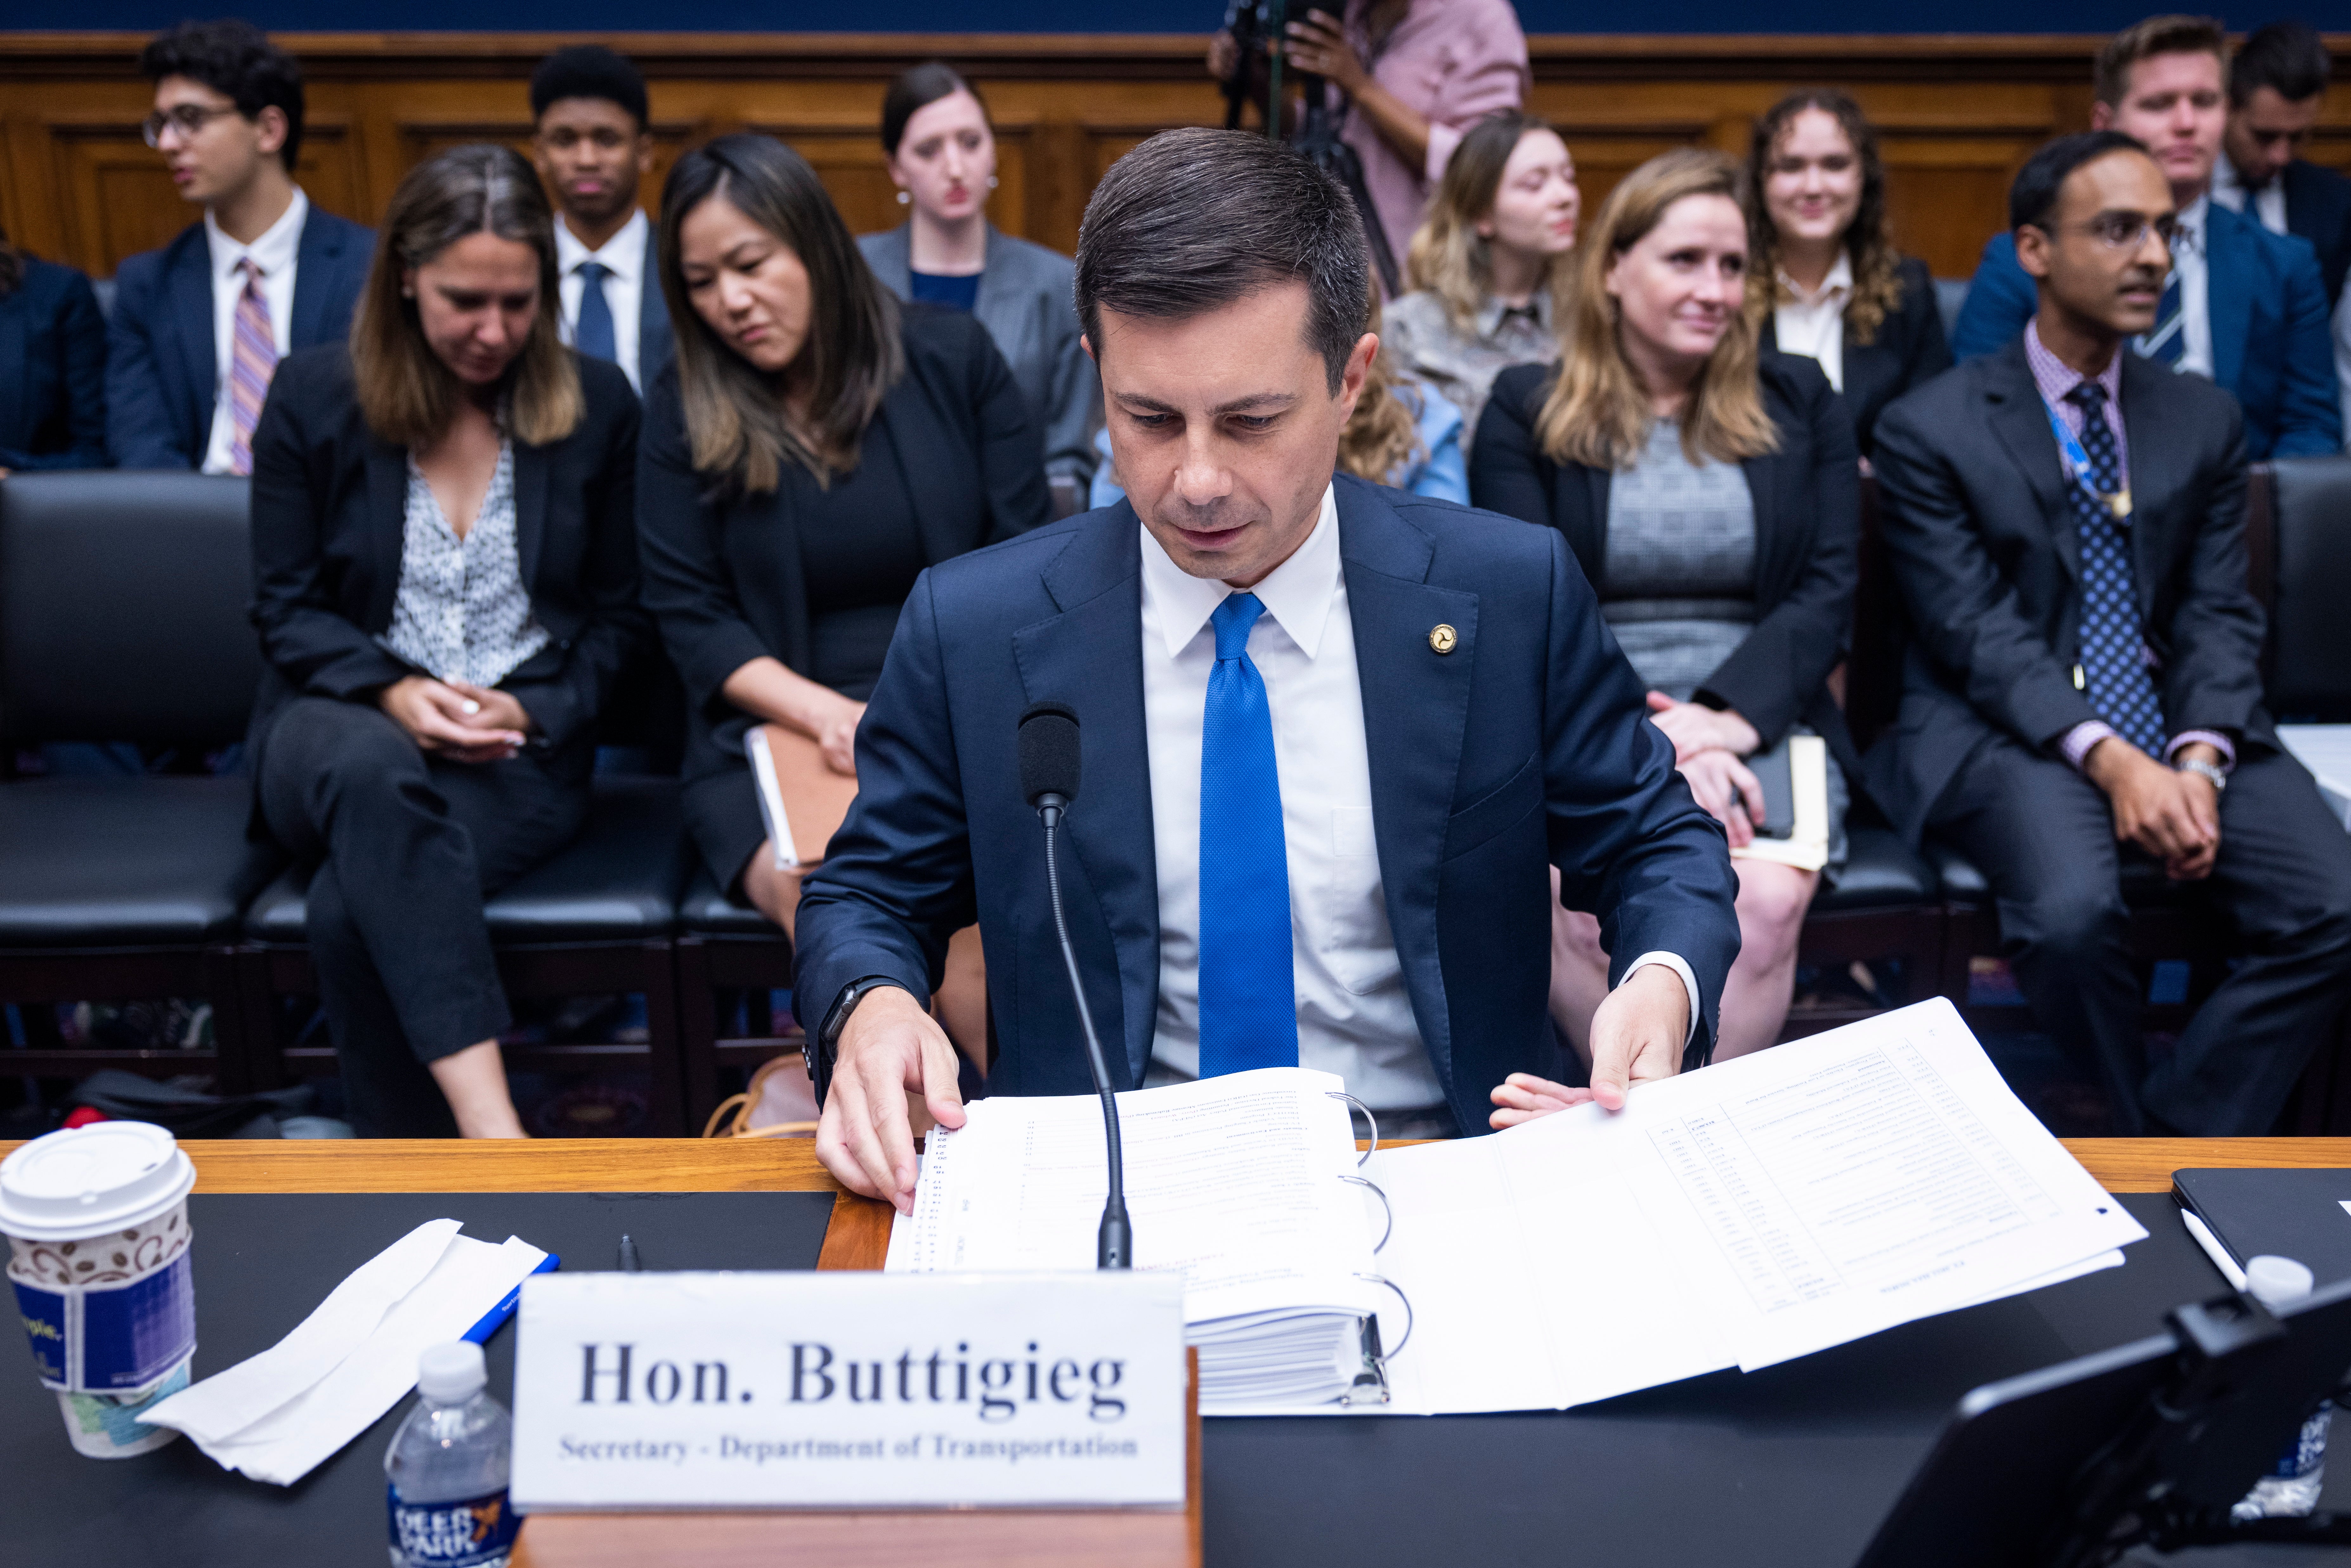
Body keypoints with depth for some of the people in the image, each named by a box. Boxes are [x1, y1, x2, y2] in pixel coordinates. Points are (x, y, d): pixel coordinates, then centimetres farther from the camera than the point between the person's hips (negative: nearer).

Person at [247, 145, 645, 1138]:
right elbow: (286, 606, 6)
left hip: (524, 750, 0)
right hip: (343, 728, 0)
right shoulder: (313, 396, 5)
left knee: (352, 906, -32)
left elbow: (617, 617, 11)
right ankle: (491, 1131, -46)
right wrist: (390, 692, -13)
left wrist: (534, 712, -7)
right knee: (374, 770, -41)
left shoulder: (599, 406, 6)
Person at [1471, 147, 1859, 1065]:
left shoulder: (1799, 404, 17)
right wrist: (1641, 737, -17)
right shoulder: (1528, 411, 11)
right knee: (1590, 907, -33)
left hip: (1759, 724, 2)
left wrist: (1727, 716, -12)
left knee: (1767, 902, -32)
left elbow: (1829, 589, 7)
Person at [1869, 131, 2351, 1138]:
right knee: (2073, 910, -33)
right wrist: (2108, 759, -22)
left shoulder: (2206, 421, 14)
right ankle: (2138, 1146, -6)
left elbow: (2219, 616, 6)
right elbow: (1976, 631, -9)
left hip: (2181, 732, 4)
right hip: (2009, 734, -4)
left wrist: (2199, 761, -13)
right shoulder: (1930, 430, 0)